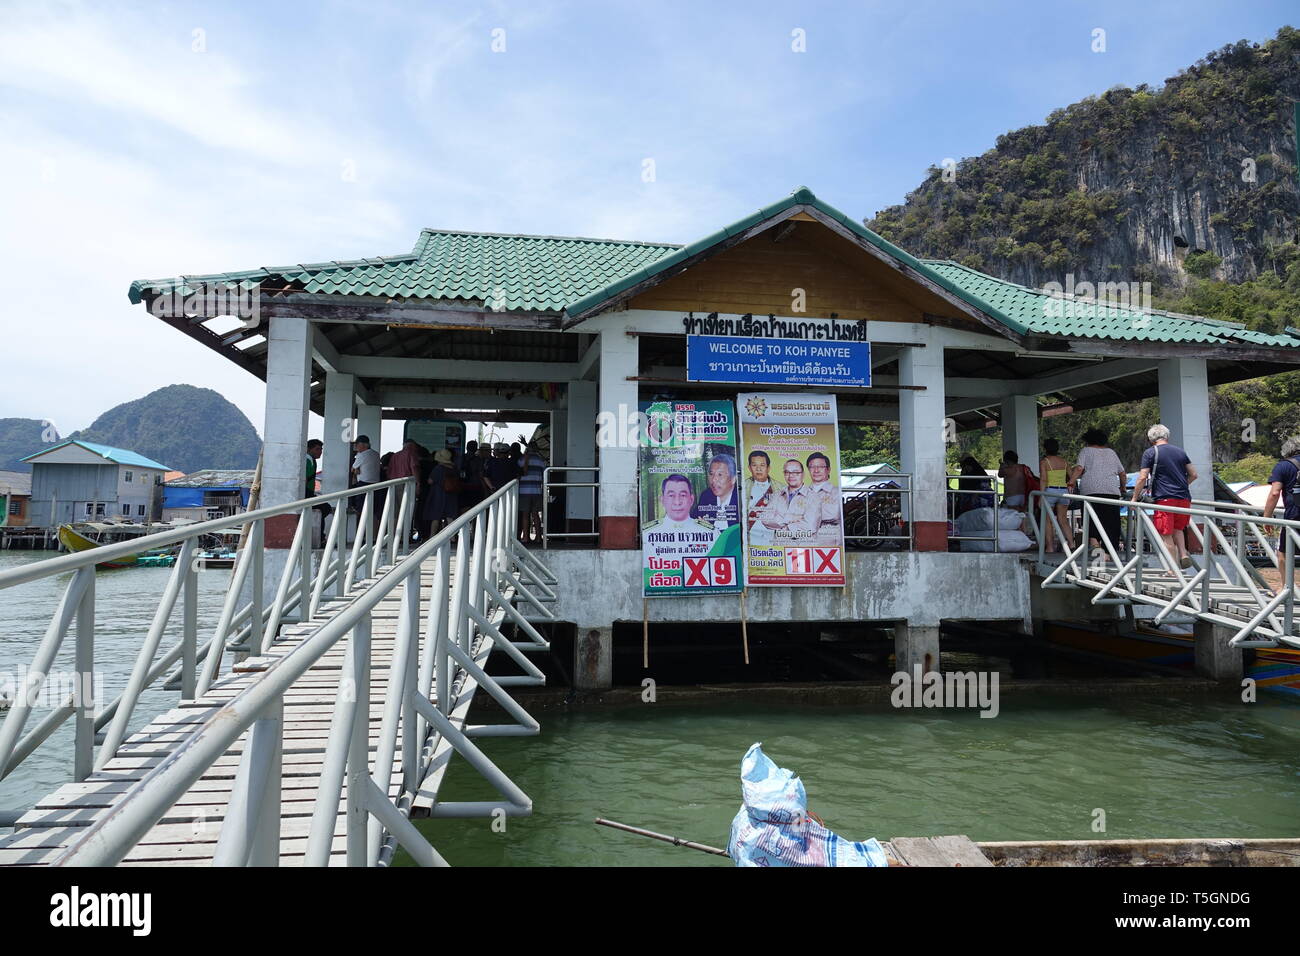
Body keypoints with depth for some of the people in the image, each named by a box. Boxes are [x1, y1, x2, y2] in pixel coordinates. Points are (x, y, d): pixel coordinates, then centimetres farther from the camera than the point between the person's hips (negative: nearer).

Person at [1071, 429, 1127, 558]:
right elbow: (1123, 473, 23)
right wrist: (1122, 488, 36)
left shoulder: (1086, 451, 11)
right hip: (1112, 491, 3)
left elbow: (1079, 469, -6)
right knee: (1111, 523, 6)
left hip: (1091, 491, -3)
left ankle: (1095, 545, -23)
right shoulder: (1111, 452, 23)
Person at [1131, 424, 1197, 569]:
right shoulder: (1180, 451, 14)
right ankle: (1183, 554, 5)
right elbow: (1193, 474, 15)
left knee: (1166, 535, 0)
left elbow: (1142, 478, -7)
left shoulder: (1150, 453, -1)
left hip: (1164, 498, -5)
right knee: (1177, 529, 25)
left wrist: (1134, 499, 1)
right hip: (1184, 498, 5)